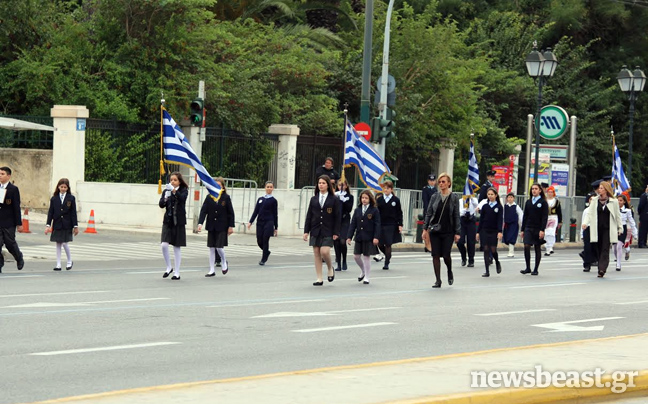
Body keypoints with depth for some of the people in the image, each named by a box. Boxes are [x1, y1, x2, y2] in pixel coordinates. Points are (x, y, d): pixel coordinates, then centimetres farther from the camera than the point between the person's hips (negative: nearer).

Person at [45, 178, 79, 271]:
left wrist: (75, 226, -2)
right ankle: (58, 264, 9)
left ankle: (69, 261, 14)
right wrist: (48, 225, -1)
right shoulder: (54, 199, 4)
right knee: (58, 244, 5)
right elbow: (50, 212, 5)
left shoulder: (71, 198, 0)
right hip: (57, 225, 3)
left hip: (66, 225, -3)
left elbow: (73, 213, 0)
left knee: (64, 243, -7)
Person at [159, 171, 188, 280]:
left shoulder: (183, 190, 0)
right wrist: (165, 199, -22)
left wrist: (174, 191, -36)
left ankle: (177, 273, 11)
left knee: (177, 248, 3)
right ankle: (169, 267, 10)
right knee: (164, 245, -11)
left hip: (178, 222, -2)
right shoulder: (166, 191, 7)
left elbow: (182, 198, -22)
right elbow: (161, 204, -2)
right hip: (168, 221, 2)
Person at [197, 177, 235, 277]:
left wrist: (231, 226, -3)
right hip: (211, 227, 3)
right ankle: (212, 270, 13)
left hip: (222, 227, -3)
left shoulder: (226, 198, -3)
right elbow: (203, 211, -2)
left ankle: (224, 262, 22)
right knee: (211, 248, 6)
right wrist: (200, 223, -14)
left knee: (219, 247, -9)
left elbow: (230, 213, 0)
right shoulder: (209, 197, 2)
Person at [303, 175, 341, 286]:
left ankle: (330, 268, 13)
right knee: (316, 253, 2)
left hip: (327, 231, -4)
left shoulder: (334, 200, 0)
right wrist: (306, 231, 4)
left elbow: (337, 217, -1)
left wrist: (336, 233, -7)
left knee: (324, 251, -18)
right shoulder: (314, 199, 10)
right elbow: (309, 216, 10)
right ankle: (319, 279, 8)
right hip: (315, 231, 4)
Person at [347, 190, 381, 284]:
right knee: (356, 256, 6)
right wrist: (349, 237, 2)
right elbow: (353, 224, 8)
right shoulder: (357, 210, 8)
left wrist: (376, 237, -14)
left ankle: (366, 277, 11)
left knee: (366, 256, 0)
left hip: (369, 238, -4)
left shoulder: (374, 210, -4)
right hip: (359, 237, 4)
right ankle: (363, 271, 32)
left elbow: (377, 225, -6)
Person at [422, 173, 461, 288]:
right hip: (434, 230, 2)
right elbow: (428, 214, 8)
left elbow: (456, 216, 0)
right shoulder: (435, 197, 5)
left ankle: (450, 272, 25)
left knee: (446, 255, -6)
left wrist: (457, 233, -3)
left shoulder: (454, 198, 0)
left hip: (448, 231, -2)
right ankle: (438, 280, 6)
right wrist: (425, 229, 1)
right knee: (435, 255, -1)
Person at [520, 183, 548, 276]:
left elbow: (545, 217, -8)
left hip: (538, 229, -3)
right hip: (528, 228, 3)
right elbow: (525, 216, 13)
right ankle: (528, 268, -1)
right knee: (526, 246, -10)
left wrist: (542, 230, -16)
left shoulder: (543, 202, -2)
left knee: (537, 248, 4)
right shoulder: (528, 202, 11)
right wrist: (522, 230, 9)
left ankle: (536, 269, 11)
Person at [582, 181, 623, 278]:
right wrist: (585, 223, -13)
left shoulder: (613, 201, 2)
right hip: (597, 229, 3)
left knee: (605, 249, -10)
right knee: (599, 249, 6)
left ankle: (602, 269, -18)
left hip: (608, 229, -3)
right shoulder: (595, 200, 8)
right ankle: (601, 269, 13)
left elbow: (618, 215, 8)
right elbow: (589, 213, 3)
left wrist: (620, 228, 10)